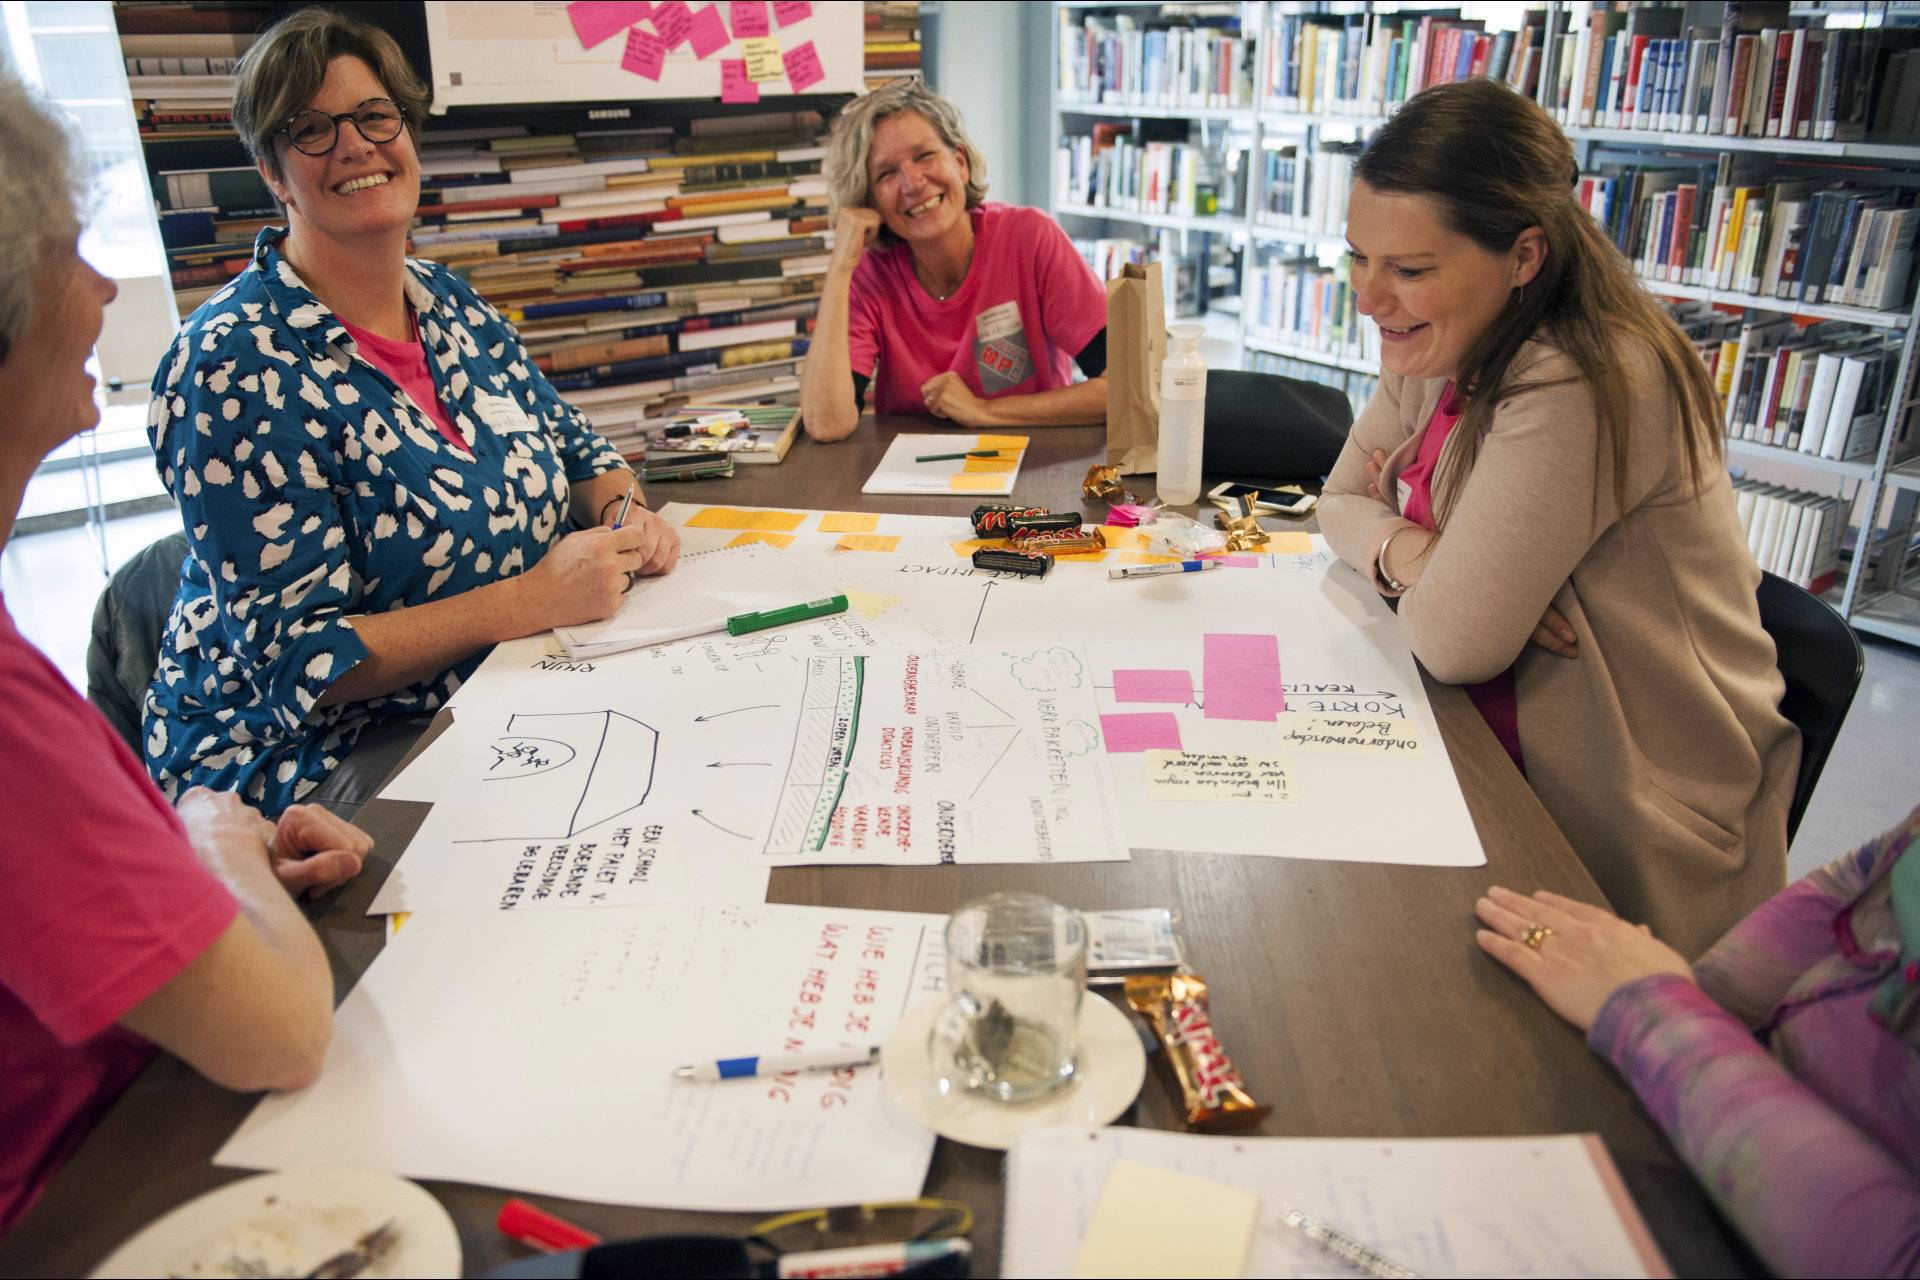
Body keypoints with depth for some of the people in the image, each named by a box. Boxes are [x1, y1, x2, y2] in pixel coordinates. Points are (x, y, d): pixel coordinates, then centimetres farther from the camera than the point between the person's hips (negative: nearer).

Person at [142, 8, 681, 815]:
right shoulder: (234, 363, -16)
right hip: (306, 771, -7)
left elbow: (573, 448, 18)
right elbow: (295, 654, -19)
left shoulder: (452, 305, 6)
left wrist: (625, 515, -5)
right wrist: (532, 600, -26)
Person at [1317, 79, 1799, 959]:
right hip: (1503, 758, 7)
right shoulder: (1443, 349, 0)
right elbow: (1341, 502, 8)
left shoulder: (1584, 389, -27)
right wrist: (1406, 549, -15)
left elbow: (1455, 641, -28)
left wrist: (1416, 554, -6)